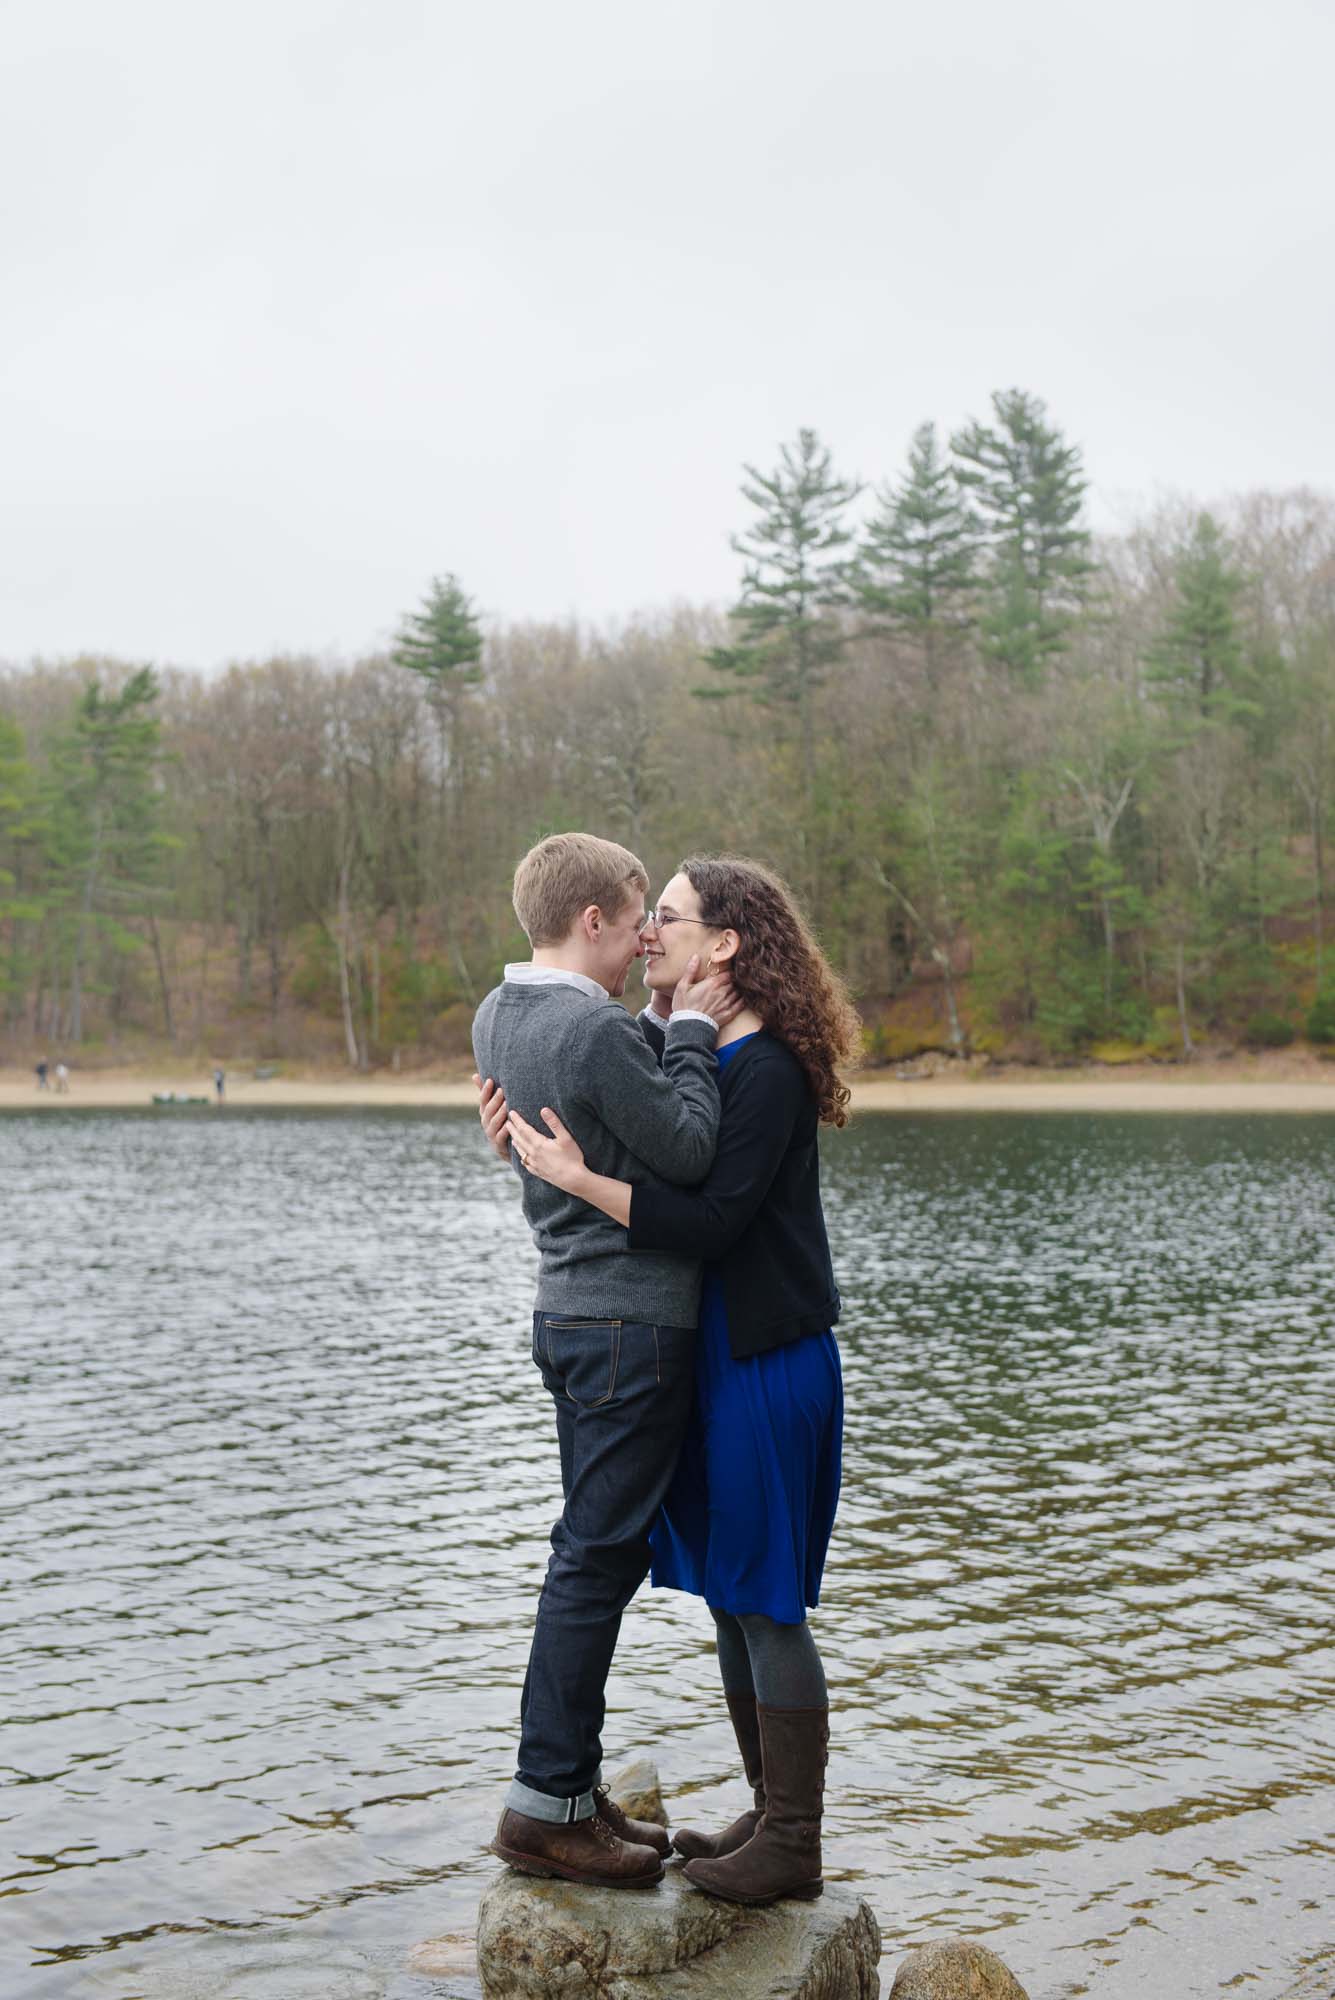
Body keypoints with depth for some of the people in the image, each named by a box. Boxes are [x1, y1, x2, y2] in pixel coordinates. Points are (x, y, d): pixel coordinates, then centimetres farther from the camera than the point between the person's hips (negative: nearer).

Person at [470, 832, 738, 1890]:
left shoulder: (499, 1016, 9)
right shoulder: (597, 1031, -20)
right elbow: (689, 1152, -14)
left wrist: (677, 1025, 4)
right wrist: (692, 1031, -5)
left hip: (571, 1314, 10)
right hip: (632, 1323, -10)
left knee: (598, 1551, 16)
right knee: (599, 1557, -3)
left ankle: (574, 1785, 24)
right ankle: (545, 1804, 5)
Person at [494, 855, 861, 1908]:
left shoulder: (769, 1072, -17)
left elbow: (712, 1220, -23)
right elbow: (648, 1178, 12)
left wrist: (577, 1177, -26)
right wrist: (529, 1146, -1)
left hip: (768, 1363, -9)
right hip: (705, 1354, 9)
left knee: (766, 1600, -1)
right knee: (727, 1594, 15)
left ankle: (793, 1847, 12)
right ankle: (771, 1813, 28)